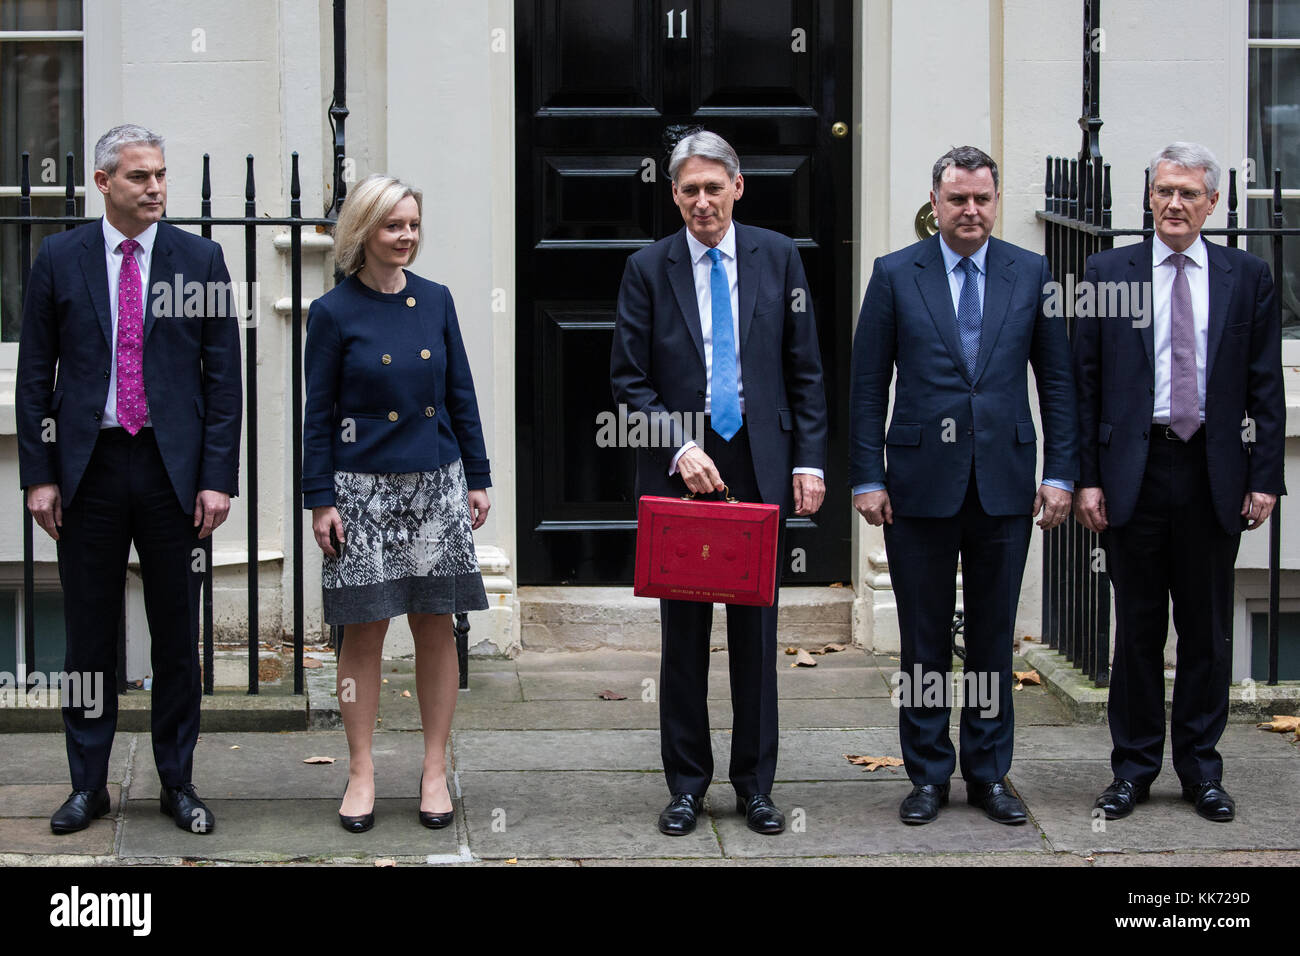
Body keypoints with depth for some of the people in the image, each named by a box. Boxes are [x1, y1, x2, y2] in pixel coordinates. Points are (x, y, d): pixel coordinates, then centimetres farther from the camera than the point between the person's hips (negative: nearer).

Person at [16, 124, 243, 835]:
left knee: (176, 634, 6)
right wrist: (39, 475, -2)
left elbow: (224, 376, 1)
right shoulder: (60, 259, 4)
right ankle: (88, 784, 17)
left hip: (173, 466, 0)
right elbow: (35, 376, 4)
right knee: (89, 634, 6)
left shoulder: (200, 259, 3)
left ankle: (178, 782, 17)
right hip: (89, 465, 0)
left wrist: (218, 477, -6)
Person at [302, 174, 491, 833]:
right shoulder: (334, 312, -3)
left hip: (436, 483, 3)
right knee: (363, 631, 1)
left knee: (436, 627, 5)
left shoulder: (435, 300, 7)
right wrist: (320, 499, -5)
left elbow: (460, 395, 11)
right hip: (363, 489, -3)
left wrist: (477, 478, 9)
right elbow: (319, 413, -1)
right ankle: (361, 773, 11)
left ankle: (435, 770, 14)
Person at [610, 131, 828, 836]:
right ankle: (687, 784, 15)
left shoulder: (777, 258, 4)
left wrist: (809, 460, -1)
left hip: (761, 466, 1)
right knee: (683, 634, 5)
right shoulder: (648, 269, 1)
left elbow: (804, 368, 6)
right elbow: (628, 380, 0)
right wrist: (680, 450, -12)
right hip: (679, 468, -1)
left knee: (756, 632, 6)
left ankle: (755, 784, 15)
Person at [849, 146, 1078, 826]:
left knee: (993, 636, 8)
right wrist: (866, 478, -4)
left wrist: (1059, 474, 1)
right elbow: (867, 386, 2)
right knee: (924, 638, 6)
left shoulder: (1030, 274, 5)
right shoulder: (895, 275, 2)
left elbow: (1057, 380, 7)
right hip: (921, 483, -1)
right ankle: (928, 775, 16)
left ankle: (989, 773, 19)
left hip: (1004, 482, 1)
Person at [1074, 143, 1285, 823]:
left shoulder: (1247, 277, 6)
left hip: (1215, 476, 1)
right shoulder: (1108, 271, 4)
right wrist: (1086, 477, -3)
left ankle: (1201, 768, 18)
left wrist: (1265, 478, -2)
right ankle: (1133, 767, 16)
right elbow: (1084, 382, 3)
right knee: (1137, 628, 6)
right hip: (1133, 471, -1)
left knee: (1208, 631, 7)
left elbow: (1266, 386, 5)